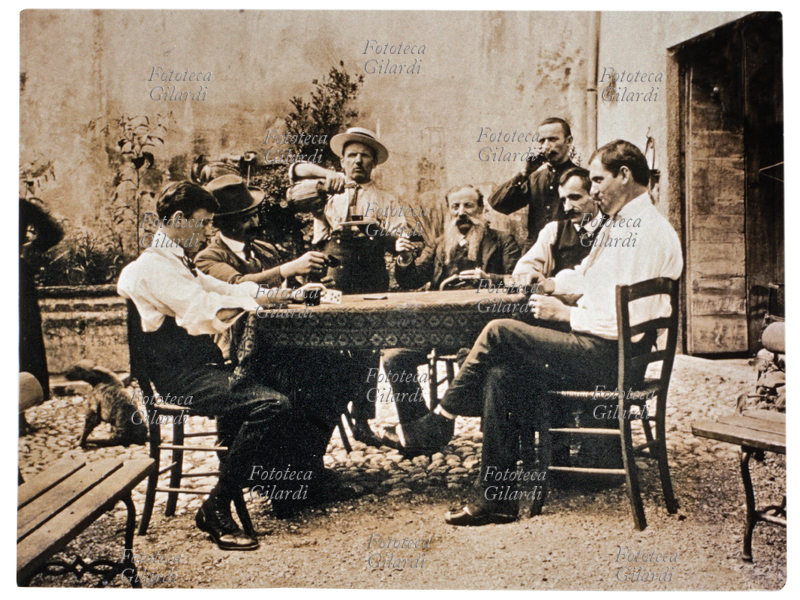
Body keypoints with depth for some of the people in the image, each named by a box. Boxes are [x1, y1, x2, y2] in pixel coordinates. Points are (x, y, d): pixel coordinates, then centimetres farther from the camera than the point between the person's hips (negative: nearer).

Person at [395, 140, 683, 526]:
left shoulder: (650, 232, -13)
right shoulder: (617, 225, 19)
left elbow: (631, 317, -21)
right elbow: (583, 276, 29)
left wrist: (564, 313, -12)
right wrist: (548, 286, 12)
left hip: (612, 356, -9)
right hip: (593, 347, 9)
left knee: (499, 332, -15)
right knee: (501, 375, -7)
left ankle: (439, 423, 3)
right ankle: (497, 501, -3)